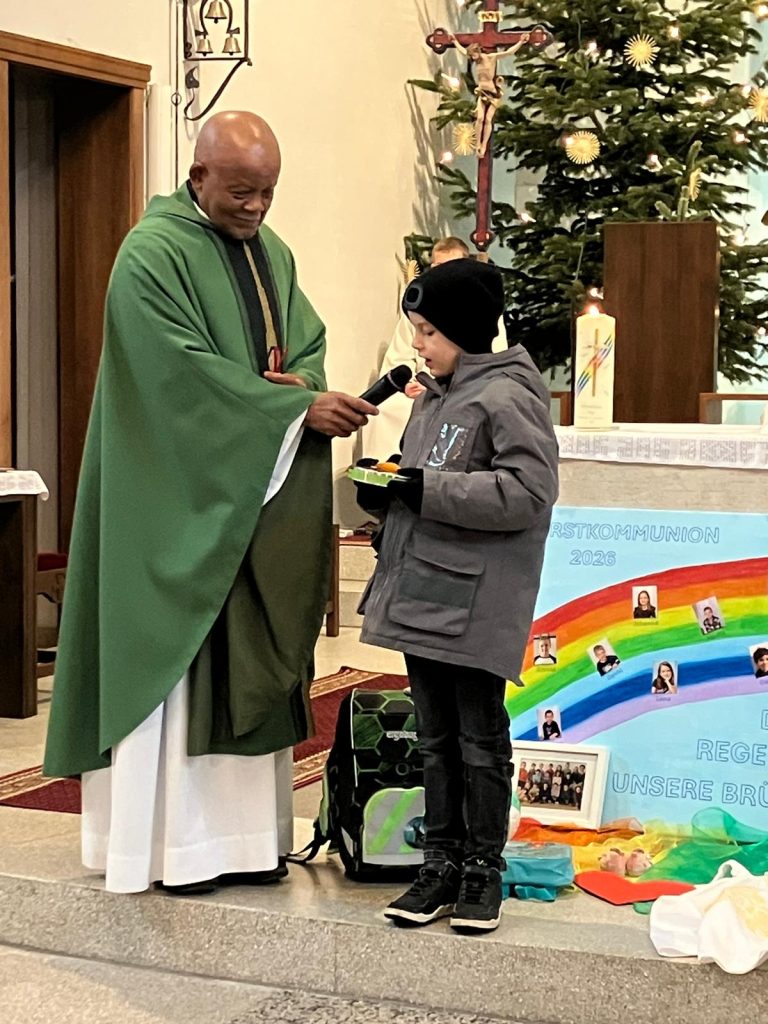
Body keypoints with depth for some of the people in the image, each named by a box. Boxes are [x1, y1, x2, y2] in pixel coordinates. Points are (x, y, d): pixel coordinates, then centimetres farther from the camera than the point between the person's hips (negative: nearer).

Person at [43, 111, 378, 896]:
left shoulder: (271, 252, 12)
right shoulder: (152, 255, -12)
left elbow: (308, 340, 15)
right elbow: (188, 372, -20)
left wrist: (304, 384, -10)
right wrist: (298, 407, -23)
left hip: (262, 498, 7)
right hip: (182, 500, -7)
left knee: (254, 665, 8)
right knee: (180, 661, -3)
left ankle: (243, 829, 15)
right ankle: (174, 841, 6)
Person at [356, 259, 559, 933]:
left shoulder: (506, 398, -12)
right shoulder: (434, 396, 15)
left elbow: (528, 492, -21)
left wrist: (428, 490, -21)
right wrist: (391, 486, 5)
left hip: (476, 606, -9)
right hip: (421, 596, 9)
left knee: (481, 741, 3)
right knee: (436, 739, 14)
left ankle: (484, 871, 14)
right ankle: (442, 865, 23)